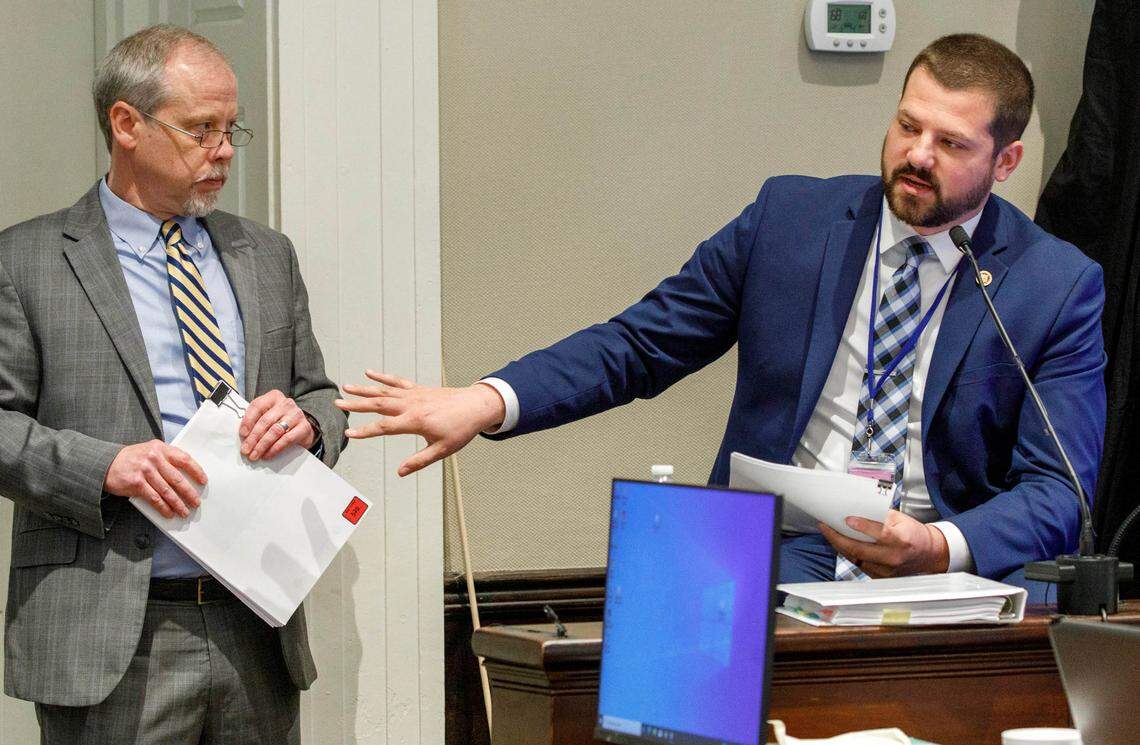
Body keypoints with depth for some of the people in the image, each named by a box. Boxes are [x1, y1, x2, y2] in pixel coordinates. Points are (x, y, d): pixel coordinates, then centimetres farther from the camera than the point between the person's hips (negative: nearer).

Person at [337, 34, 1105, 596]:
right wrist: (487, 403, -10)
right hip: (782, 552, 0)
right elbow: (637, 345, 7)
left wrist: (939, 548, -25)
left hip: (956, 572, 0)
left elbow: (1057, 495, -4)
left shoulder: (1062, 285, 1)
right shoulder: (789, 218, 6)